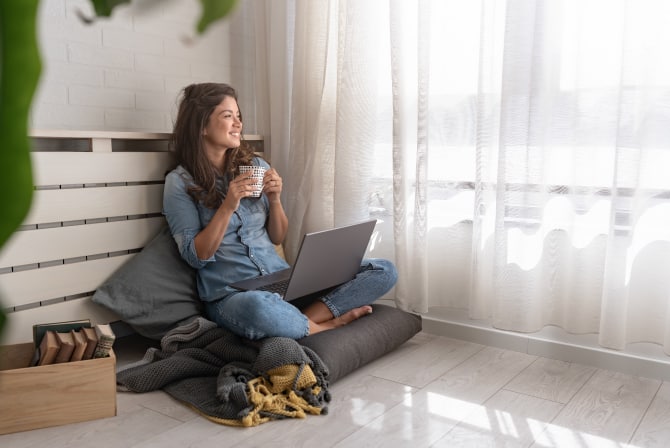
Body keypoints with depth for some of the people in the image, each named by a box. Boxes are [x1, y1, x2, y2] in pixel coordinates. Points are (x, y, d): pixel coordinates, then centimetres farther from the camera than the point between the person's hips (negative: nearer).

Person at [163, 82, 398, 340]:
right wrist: (228, 206, -18)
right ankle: (326, 325, -14)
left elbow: (277, 238, 14)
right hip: (231, 294, -4)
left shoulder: (257, 166, 11)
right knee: (257, 308, -44)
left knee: (384, 271, -10)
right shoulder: (179, 182, 0)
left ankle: (302, 319, -20)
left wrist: (275, 199, -5)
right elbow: (196, 256, -7)